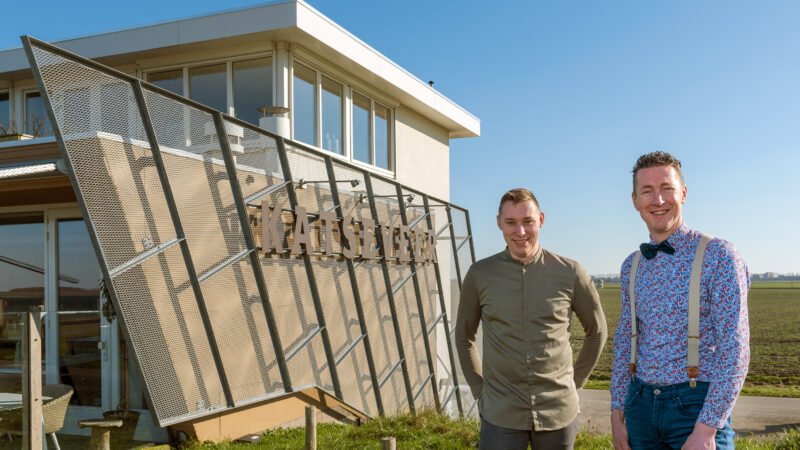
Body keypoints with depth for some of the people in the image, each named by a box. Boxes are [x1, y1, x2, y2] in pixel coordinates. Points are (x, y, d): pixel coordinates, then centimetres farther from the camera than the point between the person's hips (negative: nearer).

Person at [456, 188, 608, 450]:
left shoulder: (570, 273, -4)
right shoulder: (480, 274, -2)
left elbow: (597, 331, 9)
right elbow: (464, 336, 9)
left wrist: (575, 383, 8)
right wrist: (479, 390, 5)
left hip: (559, 413, 0)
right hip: (501, 415, 0)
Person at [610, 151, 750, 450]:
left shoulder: (719, 256, -9)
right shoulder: (632, 266, 8)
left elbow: (735, 349, -13)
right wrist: (617, 414, 9)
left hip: (698, 405, -5)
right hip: (641, 405, 5)